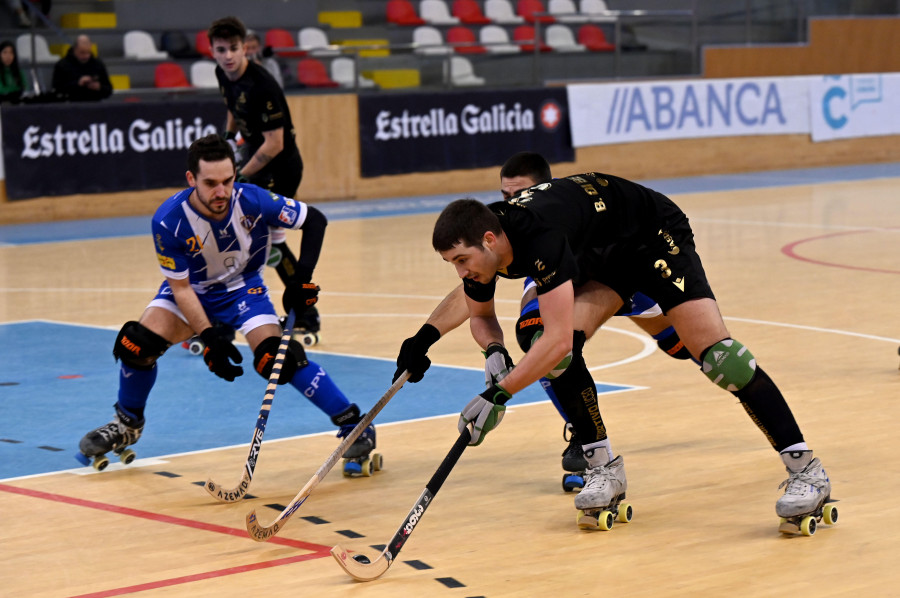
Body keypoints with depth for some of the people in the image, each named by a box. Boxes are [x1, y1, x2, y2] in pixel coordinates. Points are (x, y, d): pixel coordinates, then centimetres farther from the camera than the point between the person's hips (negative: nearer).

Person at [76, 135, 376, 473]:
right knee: (137, 345, -18)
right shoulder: (169, 221, -28)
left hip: (243, 287, -1)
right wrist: (209, 337, -27)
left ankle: (354, 425, -15)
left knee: (276, 358, -24)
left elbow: (315, 220, -14)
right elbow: (181, 287, -19)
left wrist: (303, 278, -22)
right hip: (192, 289, 1)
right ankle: (127, 425, 11)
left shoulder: (253, 201, -28)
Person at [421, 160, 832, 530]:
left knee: (712, 350, -19)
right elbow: (479, 315, 5)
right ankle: (604, 469, -2)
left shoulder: (539, 236, -40)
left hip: (655, 235, -8)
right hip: (603, 256, 8)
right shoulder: (480, 248, -15)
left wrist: (499, 393, -40)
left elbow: (558, 339, -43)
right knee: (559, 350, -15)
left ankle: (806, 470, -16)